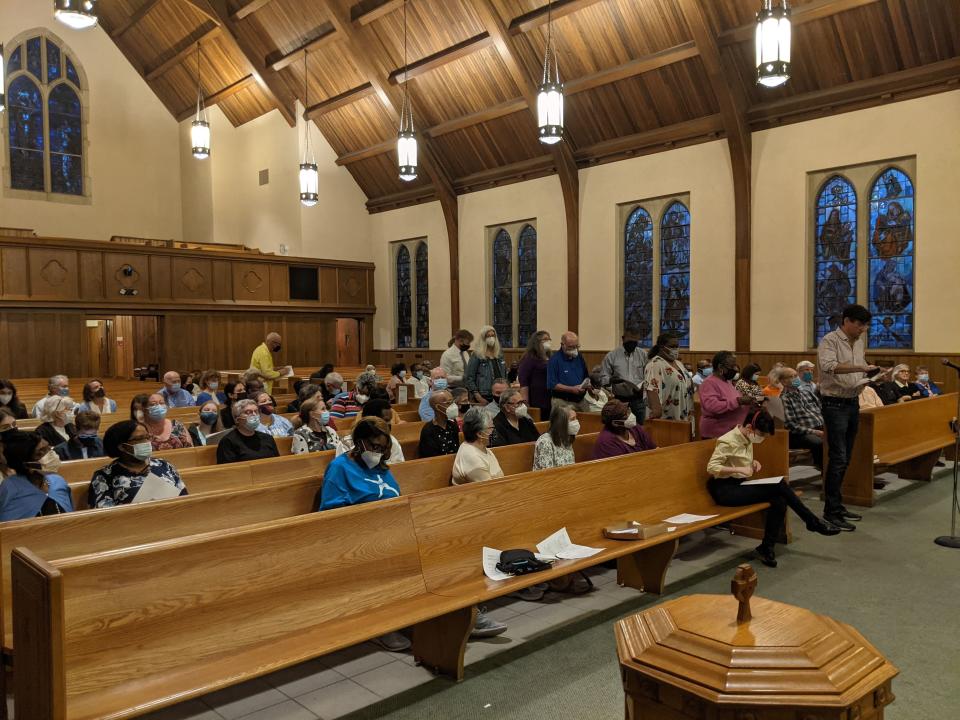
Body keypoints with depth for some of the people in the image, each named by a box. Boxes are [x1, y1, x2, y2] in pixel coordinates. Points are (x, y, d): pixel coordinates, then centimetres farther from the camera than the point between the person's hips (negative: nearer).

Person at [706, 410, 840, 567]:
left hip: (739, 486, 9)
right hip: (724, 490, -9)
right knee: (779, 484, -22)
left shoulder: (747, 440, 9)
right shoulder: (728, 441, -16)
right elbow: (711, 467, -21)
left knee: (779, 501, -19)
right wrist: (739, 469, -26)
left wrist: (753, 463, 4)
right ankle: (812, 522, -6)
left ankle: (767, 548, -10)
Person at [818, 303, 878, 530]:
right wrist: (860, 368, -33)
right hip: (835, 404, -8)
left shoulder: (859, 342, 13)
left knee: (845, 459, 12)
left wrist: (873, 375, 2)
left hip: (853, 403, 8)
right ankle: (831, 511, -3)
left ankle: (837, 505, 21)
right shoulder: (830, 340, -12)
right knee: (838, 458, -9)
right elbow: (828, 366, -29)